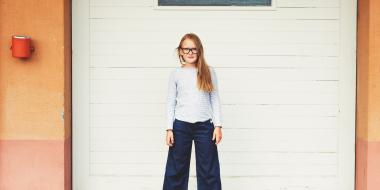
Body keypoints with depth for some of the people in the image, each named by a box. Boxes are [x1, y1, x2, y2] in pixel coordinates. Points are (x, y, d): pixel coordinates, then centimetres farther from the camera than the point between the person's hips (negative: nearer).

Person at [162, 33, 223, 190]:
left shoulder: (209, 72, 5)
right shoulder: (176, 73, 5)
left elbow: (215, 100, 5)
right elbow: (171, 102, 6)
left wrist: (218, 125, -2)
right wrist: (169, 128, -1)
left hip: (205, 125, 0)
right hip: (181, 125, 0)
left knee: (208, 169, 4)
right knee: (176, 168, 5)